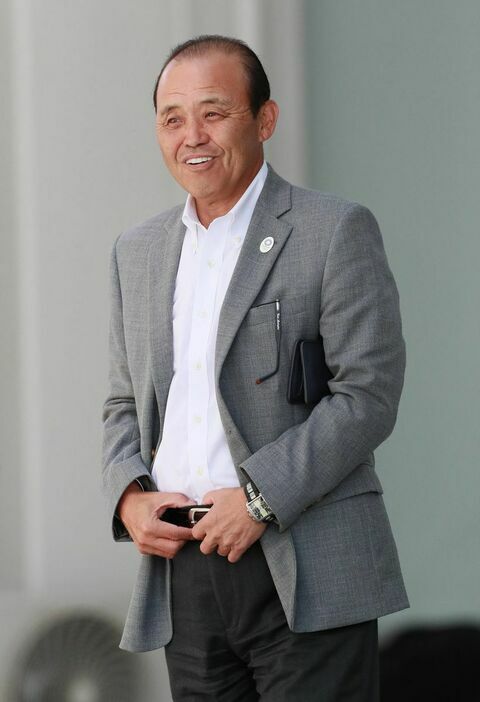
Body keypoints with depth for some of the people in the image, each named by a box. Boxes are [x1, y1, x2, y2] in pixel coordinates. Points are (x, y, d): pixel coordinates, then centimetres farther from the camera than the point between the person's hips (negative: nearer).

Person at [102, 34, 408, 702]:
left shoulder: (337, 231, -2)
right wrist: (129, 496, 1)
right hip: (184, 572, 5)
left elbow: (369, 392, -9)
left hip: (306, 578, -5)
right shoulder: (137, 251, 17)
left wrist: (259, 496, -16)